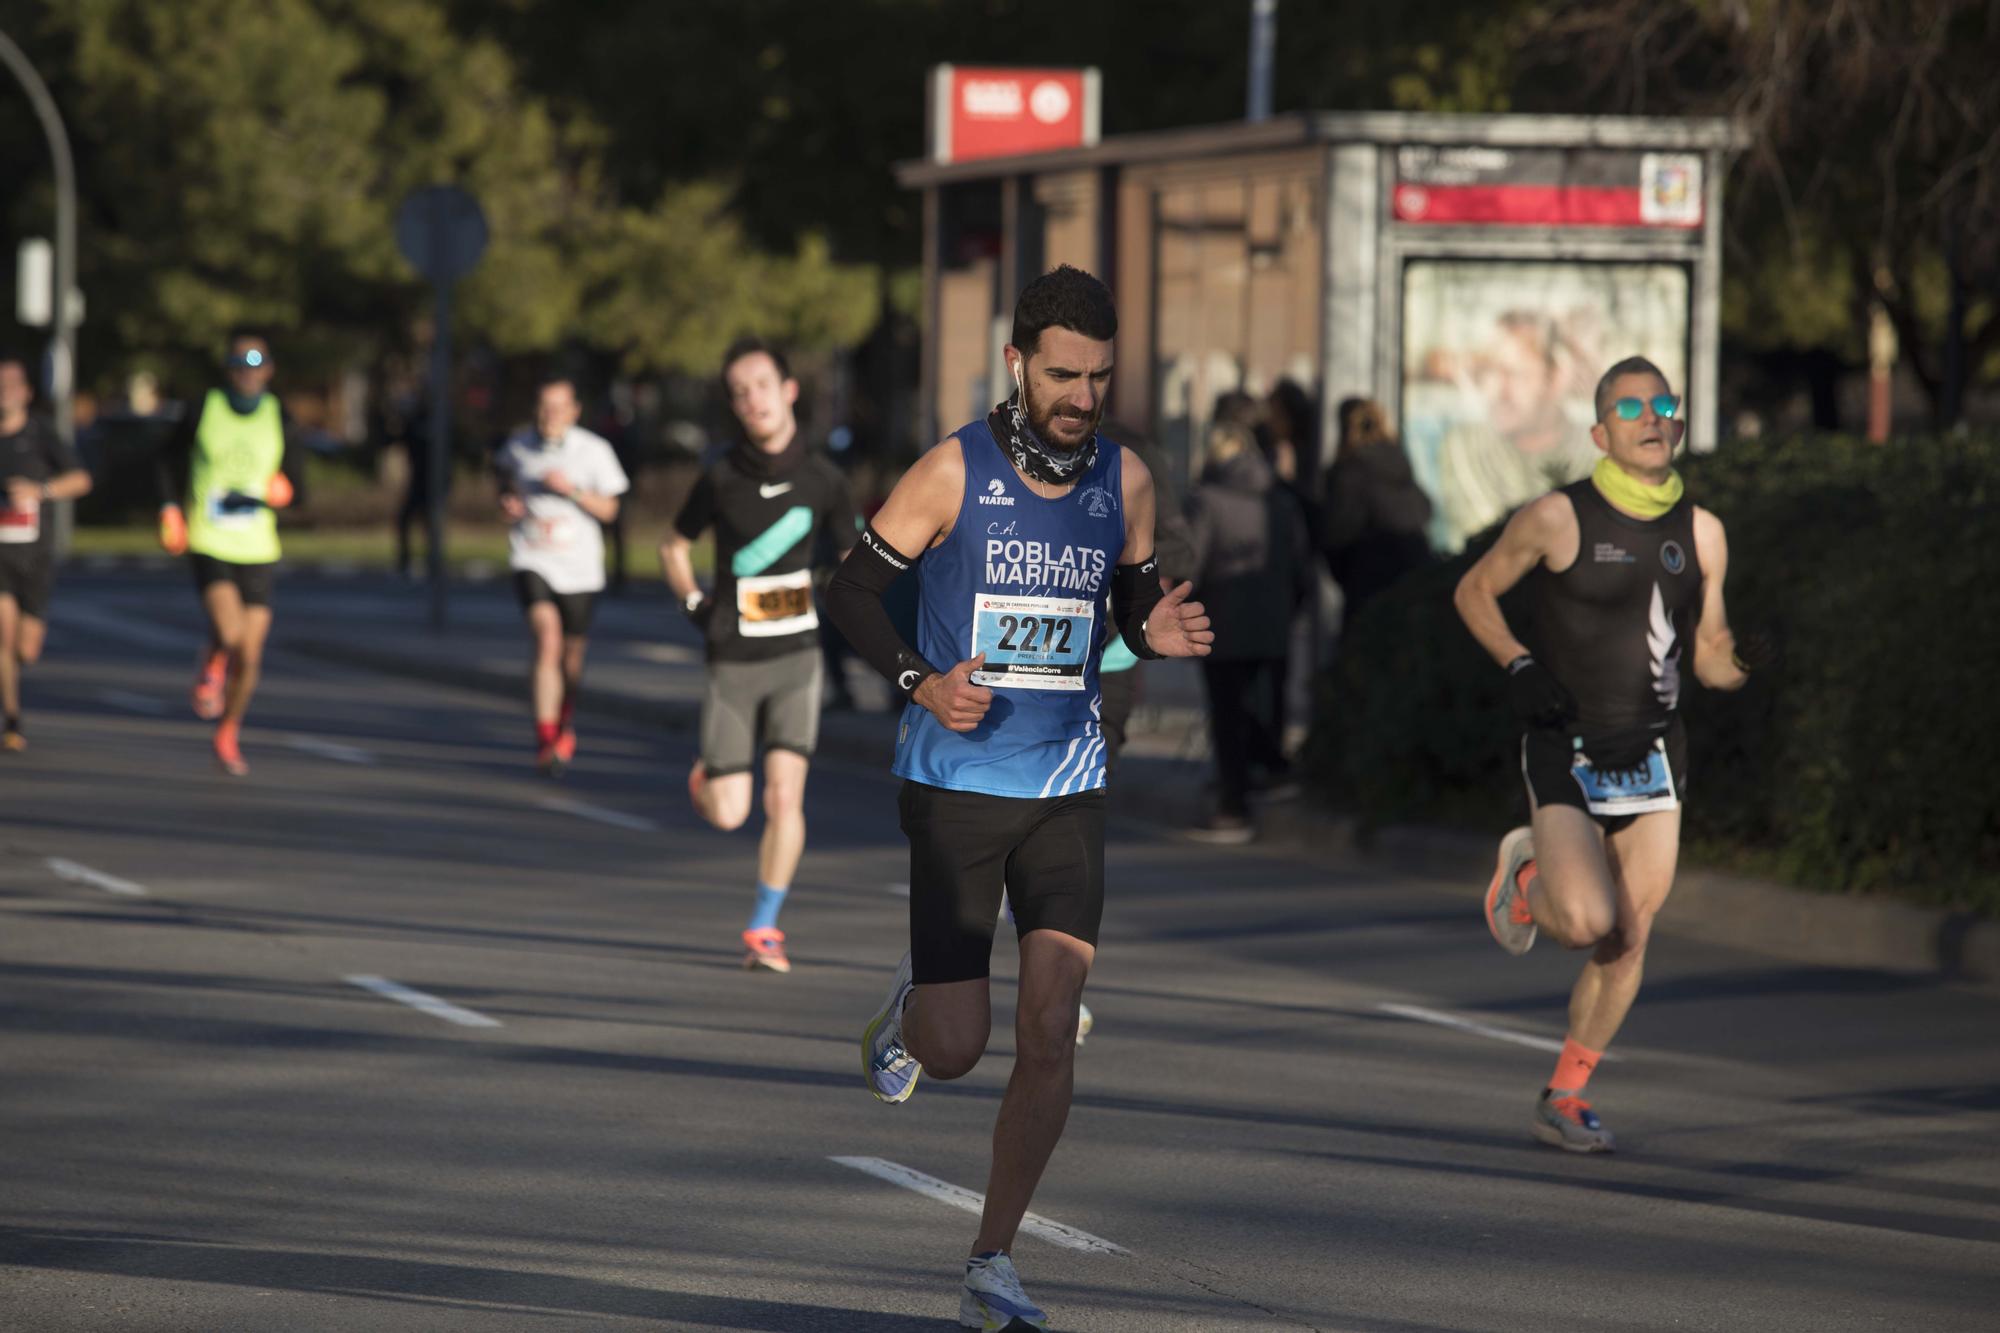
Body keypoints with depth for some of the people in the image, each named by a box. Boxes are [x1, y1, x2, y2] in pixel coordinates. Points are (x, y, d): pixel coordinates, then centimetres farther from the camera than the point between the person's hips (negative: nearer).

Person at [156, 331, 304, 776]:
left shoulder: (280, 421, 1)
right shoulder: (203, 413, -2)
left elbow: (294, 468, 13)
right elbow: (169, 456, 13)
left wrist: (281, 491, -9)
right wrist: (170, 508, 2)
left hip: (258, 551, 2)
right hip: (209, 544, -2)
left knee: (249, 658, 2)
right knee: (229, 632, -25)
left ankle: (228, 735, 24)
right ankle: (211, 669, 12)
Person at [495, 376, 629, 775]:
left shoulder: (594, 451, -3)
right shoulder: (518, 448, 1)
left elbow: (608, 510, -3)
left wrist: (572, 490, -19)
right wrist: (508, 504, 0)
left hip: (579, 567, 1)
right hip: (532, 561, -1)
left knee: (571, 656, 10)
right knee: (547, 640, -22)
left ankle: (566, 722, 41)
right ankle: (545, 740, -23)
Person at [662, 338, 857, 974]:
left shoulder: (821, 478, -1)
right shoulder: (721, 478, -4)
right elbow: (674, 545, 13)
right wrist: (695, 606, 1)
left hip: (796, 656, 0)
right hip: (733, 660, 0)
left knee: (784, 796, -13)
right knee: (727, 816, -1)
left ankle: (764, 930, 1)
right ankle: (706, 772, 35)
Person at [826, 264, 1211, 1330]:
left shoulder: (1123, 479, 3)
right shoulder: (955, 471, -9)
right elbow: (852, 589, -2)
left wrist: (1158, 631, -8)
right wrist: (920, 683, -17)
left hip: (1067, 788, 3)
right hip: (955, 788, -3)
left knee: (1050, 1032, -9)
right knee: (956, 1048, -4)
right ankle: (910, 1009, 35)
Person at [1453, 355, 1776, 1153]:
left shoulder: (1701, 533, 6)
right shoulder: (1558, 519, -7)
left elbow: (1709, 659, 12)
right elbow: (1474, 592, 5)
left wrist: (1747, 662, -11)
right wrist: (1519, 666, -11)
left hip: (1653, 758, 4)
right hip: (1567, 756, -4)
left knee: (1629, 944, 2)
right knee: (1588, 923, -19)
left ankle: (1565, 1099, 18)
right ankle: (1525, 876, 16)